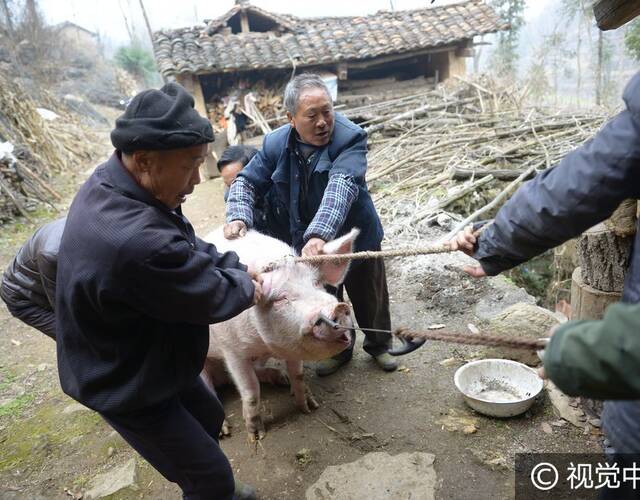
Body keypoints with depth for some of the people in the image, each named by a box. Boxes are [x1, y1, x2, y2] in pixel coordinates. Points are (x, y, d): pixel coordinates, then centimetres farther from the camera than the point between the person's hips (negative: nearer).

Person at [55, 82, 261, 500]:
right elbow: (217, 297, -26)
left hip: (143, 358, 9)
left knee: (209, 419, 28)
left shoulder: (113, 181, -11)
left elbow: (190, 246, 4)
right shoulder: (136, 242, -43)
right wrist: (245, 285, -6)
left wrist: (235, 267, -5)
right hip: (127, 386, -9)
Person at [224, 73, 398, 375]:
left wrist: (320, 234, -54)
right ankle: (338, 350, 46)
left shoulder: (350, 138, -24)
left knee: (370, 299, 17)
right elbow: (247, 181, -3)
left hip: (355, 239, -2)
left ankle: (379, 345, 45)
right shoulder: (276, 144, -11)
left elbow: (342, 185, -40)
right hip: (307, 245, 3)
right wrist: (239, 216, -24)